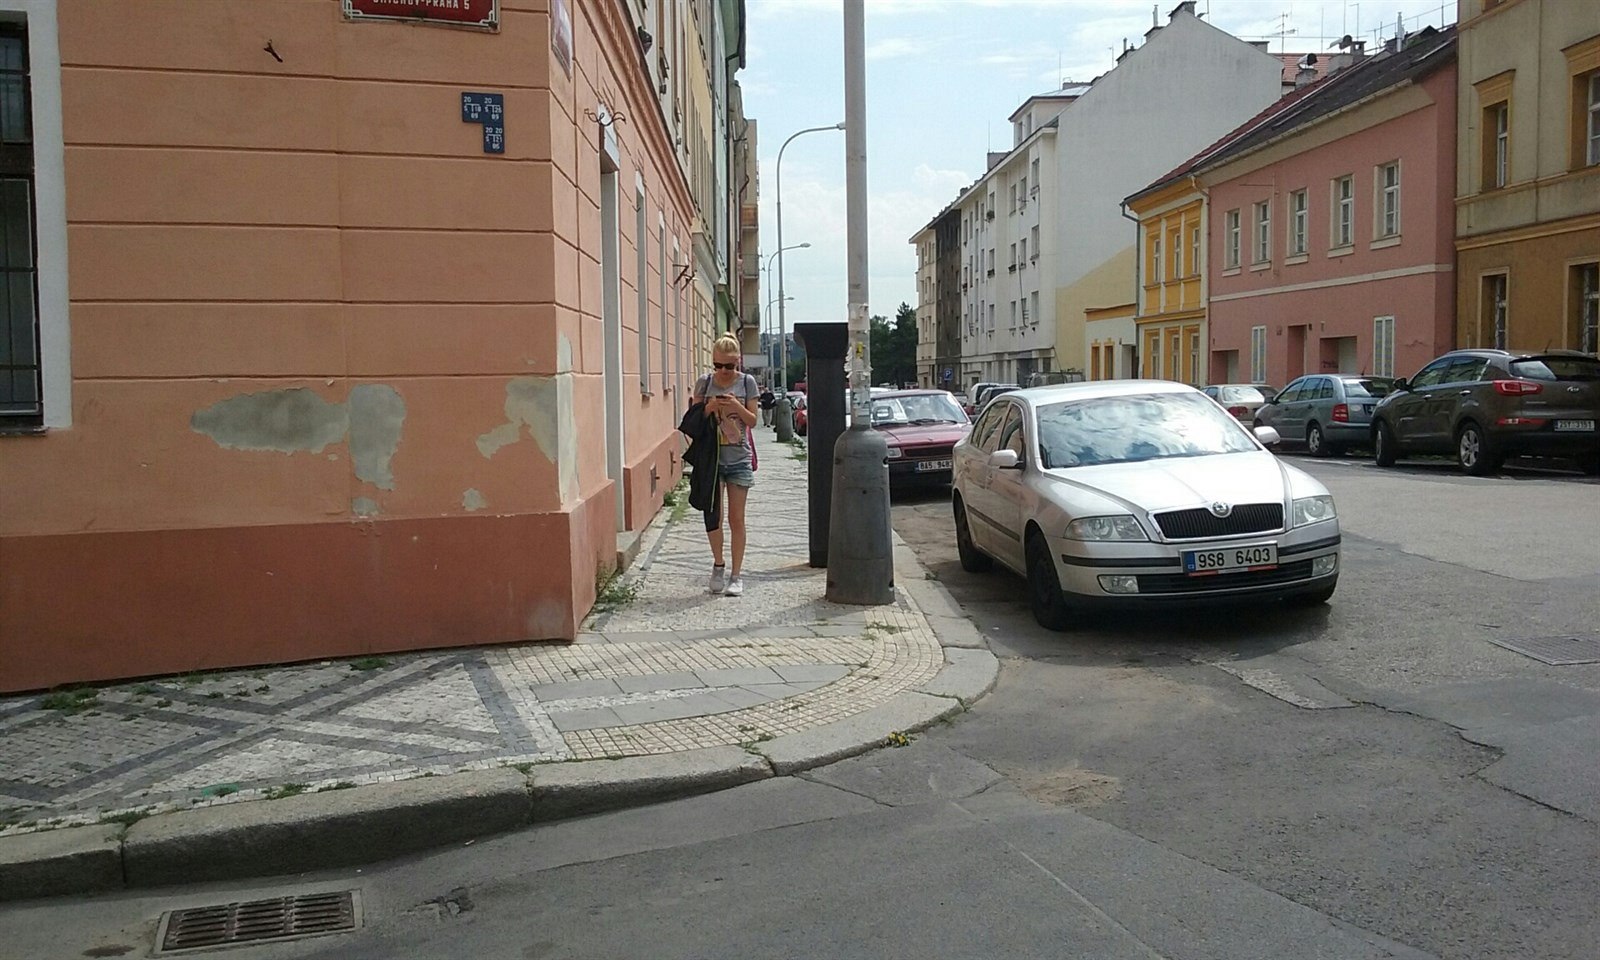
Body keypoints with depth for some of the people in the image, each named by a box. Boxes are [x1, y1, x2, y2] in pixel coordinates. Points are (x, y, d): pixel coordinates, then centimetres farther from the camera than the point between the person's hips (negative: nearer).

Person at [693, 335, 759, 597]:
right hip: (712, 457, 1)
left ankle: (736, 574, 10)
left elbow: (752, 421, -1)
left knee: (736, 518, 2)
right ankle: (718, 564, 21)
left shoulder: (747, 382, -1)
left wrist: (736, 406, -19)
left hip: (738, 458, -1)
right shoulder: (705, 382, 0)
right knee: (713, 514, -1)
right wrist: (709, 408, -16)